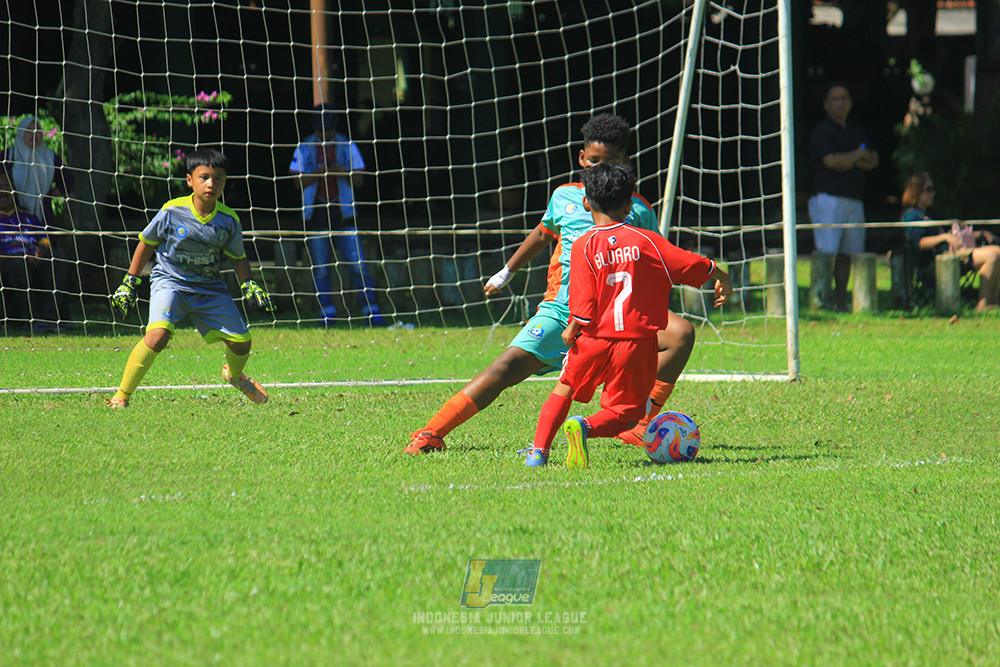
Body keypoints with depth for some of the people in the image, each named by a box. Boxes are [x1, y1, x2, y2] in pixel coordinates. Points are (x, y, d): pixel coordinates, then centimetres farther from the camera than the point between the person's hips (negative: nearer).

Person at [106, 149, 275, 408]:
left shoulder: (229, 220, -7)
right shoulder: (172, 212, -15)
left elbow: (238, 258, 9)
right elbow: (147, 243, 1)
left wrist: (249, 285, -8)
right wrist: (129, 283, 4)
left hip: (209, 287, 4)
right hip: (170, 281, -4)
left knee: (241, 342, 3)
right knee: (158, 335, -29)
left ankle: (234, 373, 44)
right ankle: (121, 396, -16)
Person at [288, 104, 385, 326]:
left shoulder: (347, 146, 7)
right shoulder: (304, 149, 6)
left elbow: (359, 180, 5)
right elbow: (299, 182, 0)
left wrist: (343, 171, -15)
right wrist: (318, 172, -17)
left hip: (343, 214, 0)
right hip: (315, 214, 1)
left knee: (358, 265, -7)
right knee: (320, 269, 1)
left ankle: (372, 312, -5)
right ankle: (327, 313, 9)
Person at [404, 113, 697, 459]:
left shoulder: (639, 211, 4)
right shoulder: (564, 197, 10)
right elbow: (542, 235, 29)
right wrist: (506, 272, 39)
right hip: (560, 310, 0)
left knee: (680, 333, -23)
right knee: (511, 365, -20)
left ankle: (639, 424, -18)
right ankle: (431, 433, -20)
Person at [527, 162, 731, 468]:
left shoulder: (583, 247, -5)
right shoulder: (646, 240, 0)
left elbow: (584, 307, -10)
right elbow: (696, 266, 4)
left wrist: (572, 330, 7)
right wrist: (722, 278, 22)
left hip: (594, 339, 0)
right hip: (637, 341, 0)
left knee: (564, 390, 22)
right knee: (624, 412, 9)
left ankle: (539, 449, 8)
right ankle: (586, 426, -20)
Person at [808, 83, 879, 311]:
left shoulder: (856, 131, 20)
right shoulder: (821, 132, -3)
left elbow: (874, 160, 13)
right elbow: (831, 160, -16)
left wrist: (850, 162, -6)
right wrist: (858, 154, -1)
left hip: (854, 200, 7)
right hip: (829, 199, -7)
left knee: (847, 254, 6)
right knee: (827, 253, -14)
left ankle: (841, 301, 10)